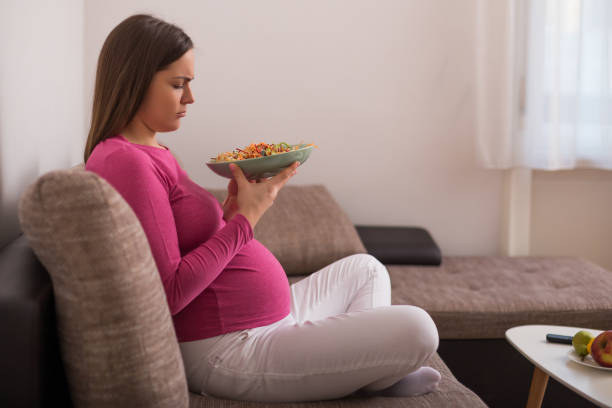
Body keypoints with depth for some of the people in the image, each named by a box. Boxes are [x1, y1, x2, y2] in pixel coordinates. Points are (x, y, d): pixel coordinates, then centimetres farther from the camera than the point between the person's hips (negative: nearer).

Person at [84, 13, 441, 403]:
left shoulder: (154, 152, 13)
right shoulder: (125, 161, -19)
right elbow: (170, 292, -25)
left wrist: (234, 203, 1)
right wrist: (245, 217, -18)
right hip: (229, 351, -11)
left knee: (364, 269, 27)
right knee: (415, 329, -18)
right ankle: (368, 380, 13)